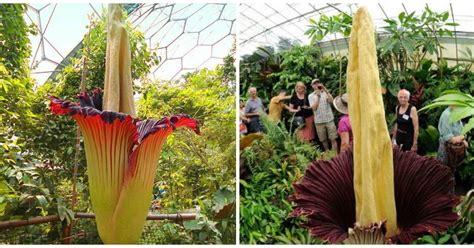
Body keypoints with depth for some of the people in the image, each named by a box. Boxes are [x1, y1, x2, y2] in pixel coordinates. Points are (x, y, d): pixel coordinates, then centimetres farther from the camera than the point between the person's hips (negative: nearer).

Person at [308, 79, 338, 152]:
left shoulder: (325, 93, 7)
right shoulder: (311, 96, 4)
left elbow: (331, 101, -12)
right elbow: (314, 108, -8)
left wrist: (325, 89, -15)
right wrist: (318, 96, -13)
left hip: (329, 119, 0)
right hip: (319, 121, 0)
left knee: (333, 139, -5)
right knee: (323, 140, 9)